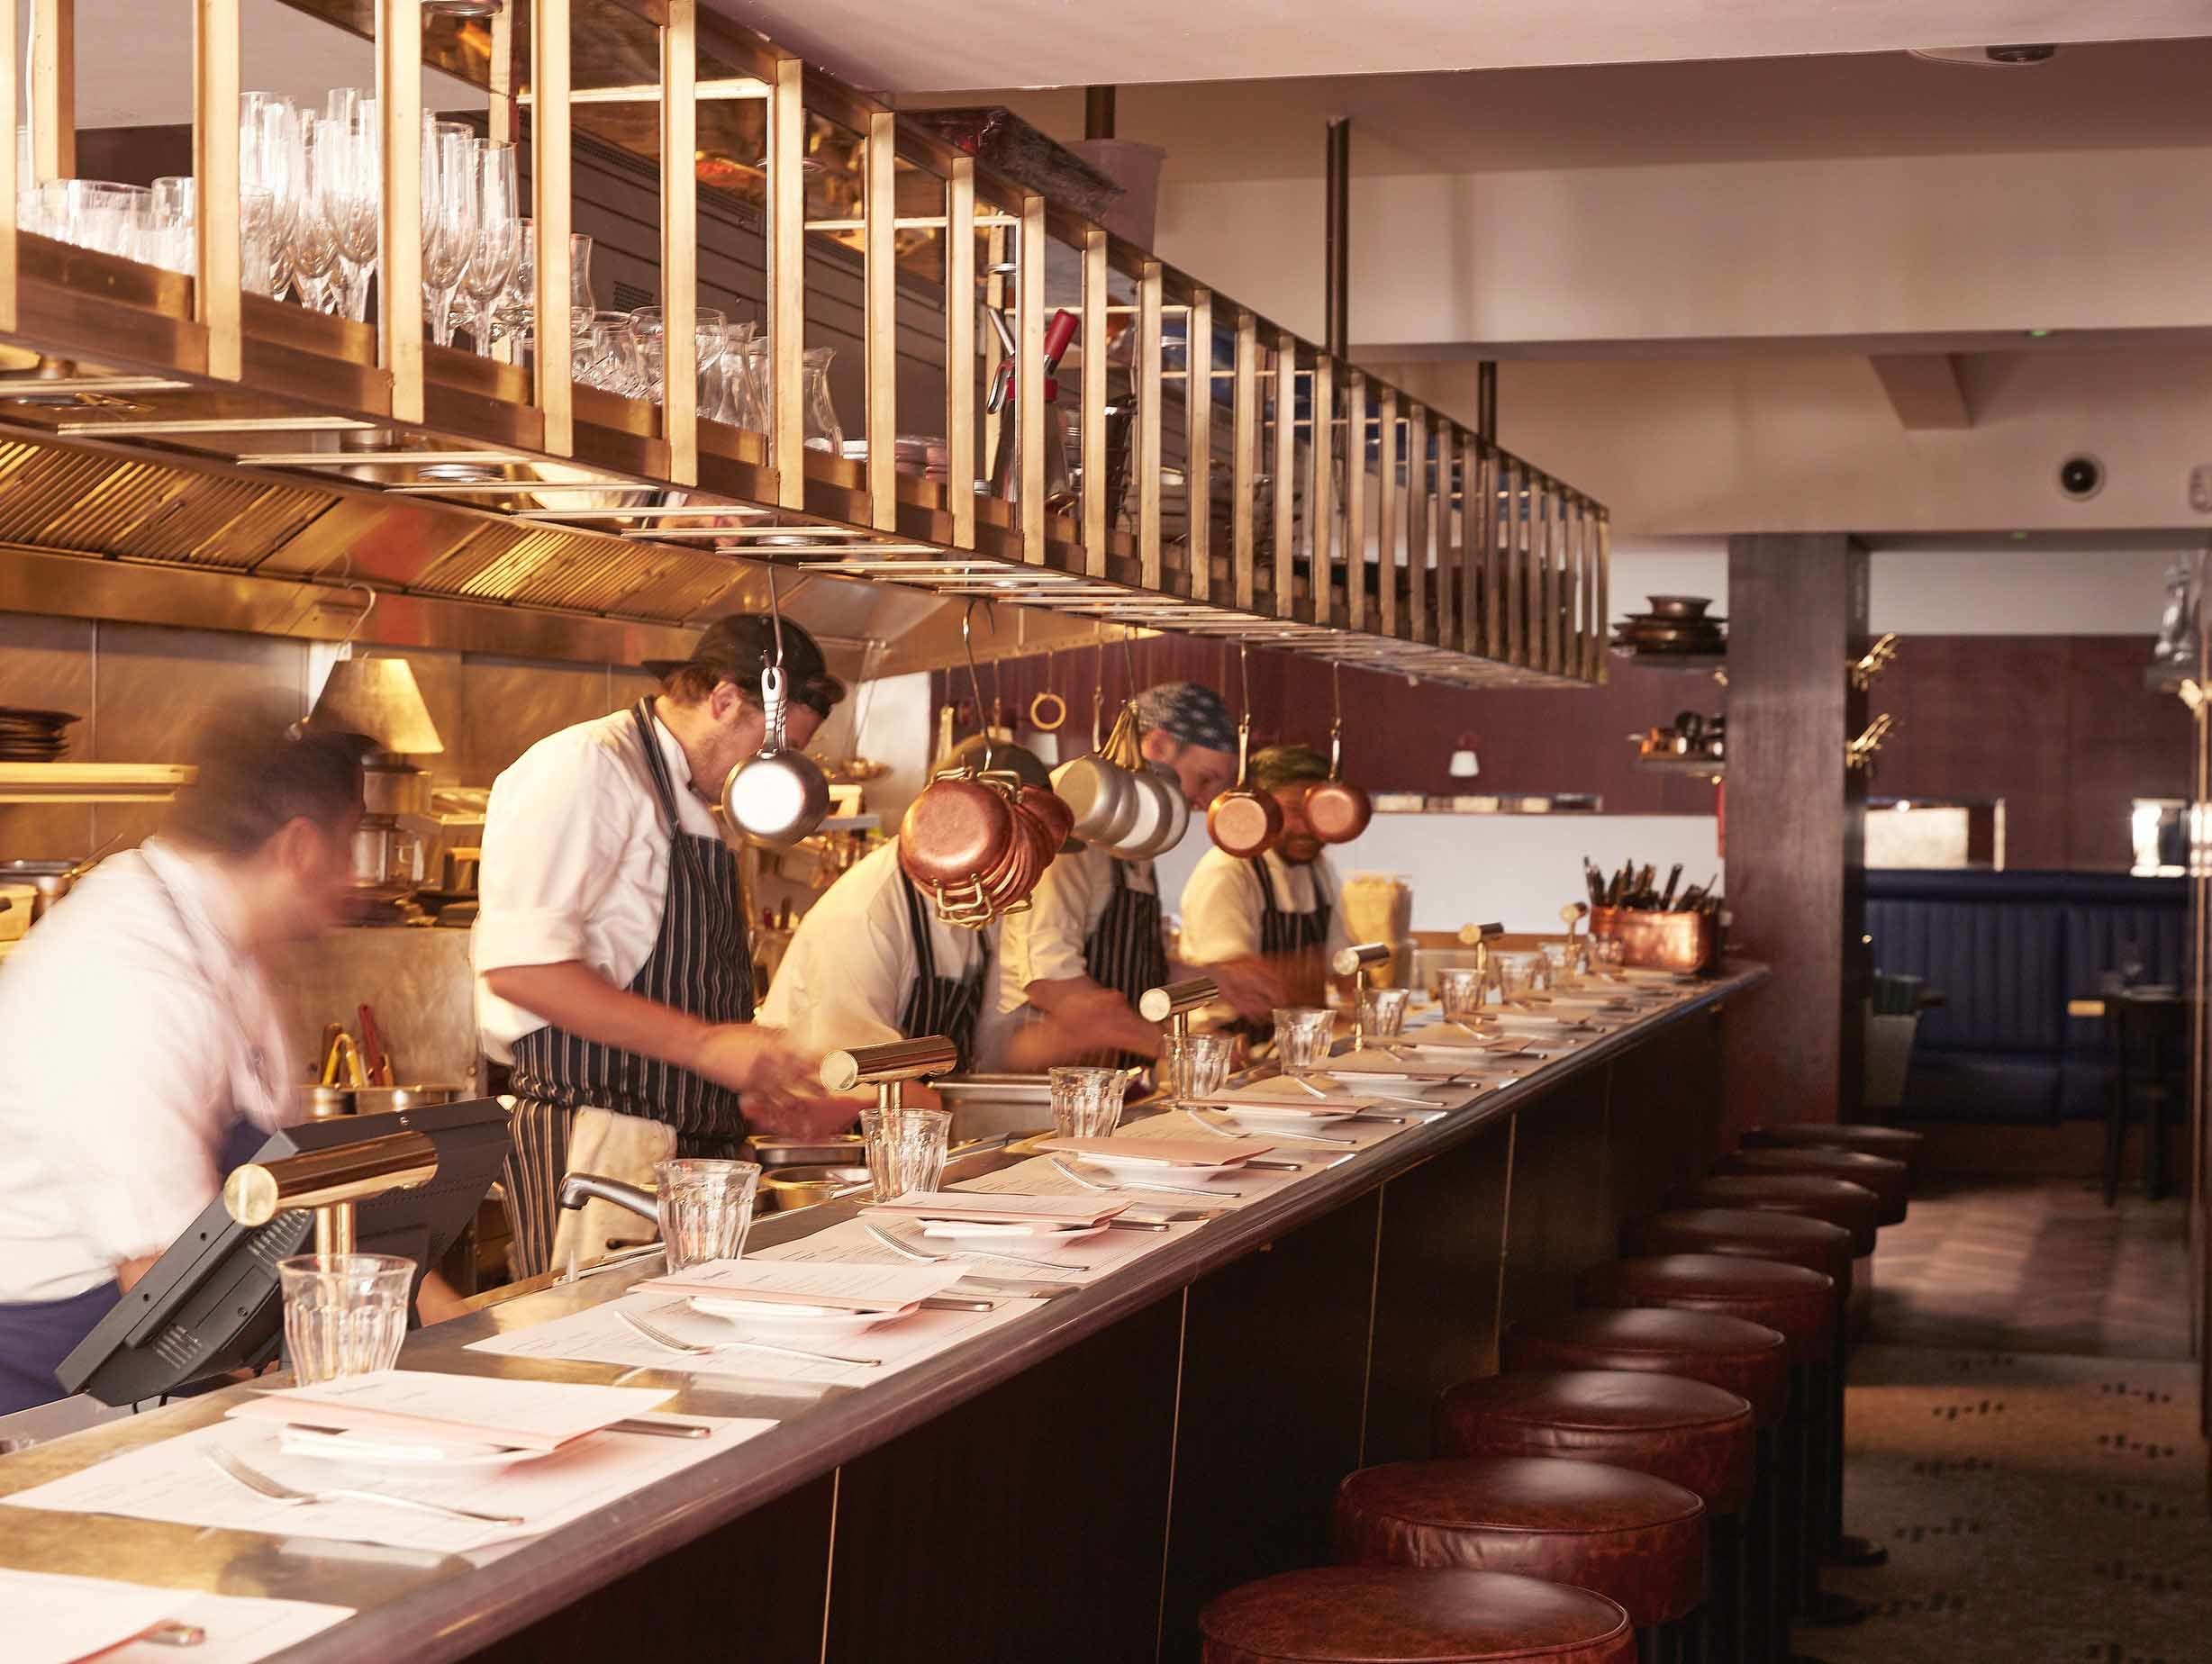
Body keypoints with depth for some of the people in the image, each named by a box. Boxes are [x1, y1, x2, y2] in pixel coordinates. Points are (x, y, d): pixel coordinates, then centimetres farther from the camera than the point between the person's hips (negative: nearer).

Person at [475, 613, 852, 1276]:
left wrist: (750, 1091, 14)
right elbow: (518, 963, -20)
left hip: (689, 1142, 9)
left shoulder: (693, 807, 22)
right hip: (597, 1141, -9)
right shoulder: (586, 767, -9)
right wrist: (704, 1045, -20)